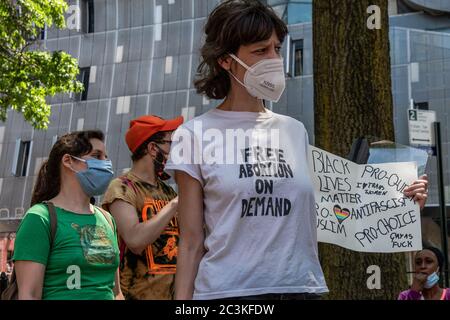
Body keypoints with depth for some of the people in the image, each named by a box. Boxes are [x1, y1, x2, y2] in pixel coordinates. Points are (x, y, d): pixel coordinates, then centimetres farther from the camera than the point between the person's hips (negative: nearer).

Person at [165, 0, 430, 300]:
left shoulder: (295, 131, 7)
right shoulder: (195, 135, -5)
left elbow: (312, 215, 10)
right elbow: (192, 242, -4)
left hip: (302, 285, 4)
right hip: (226, 289, -4)